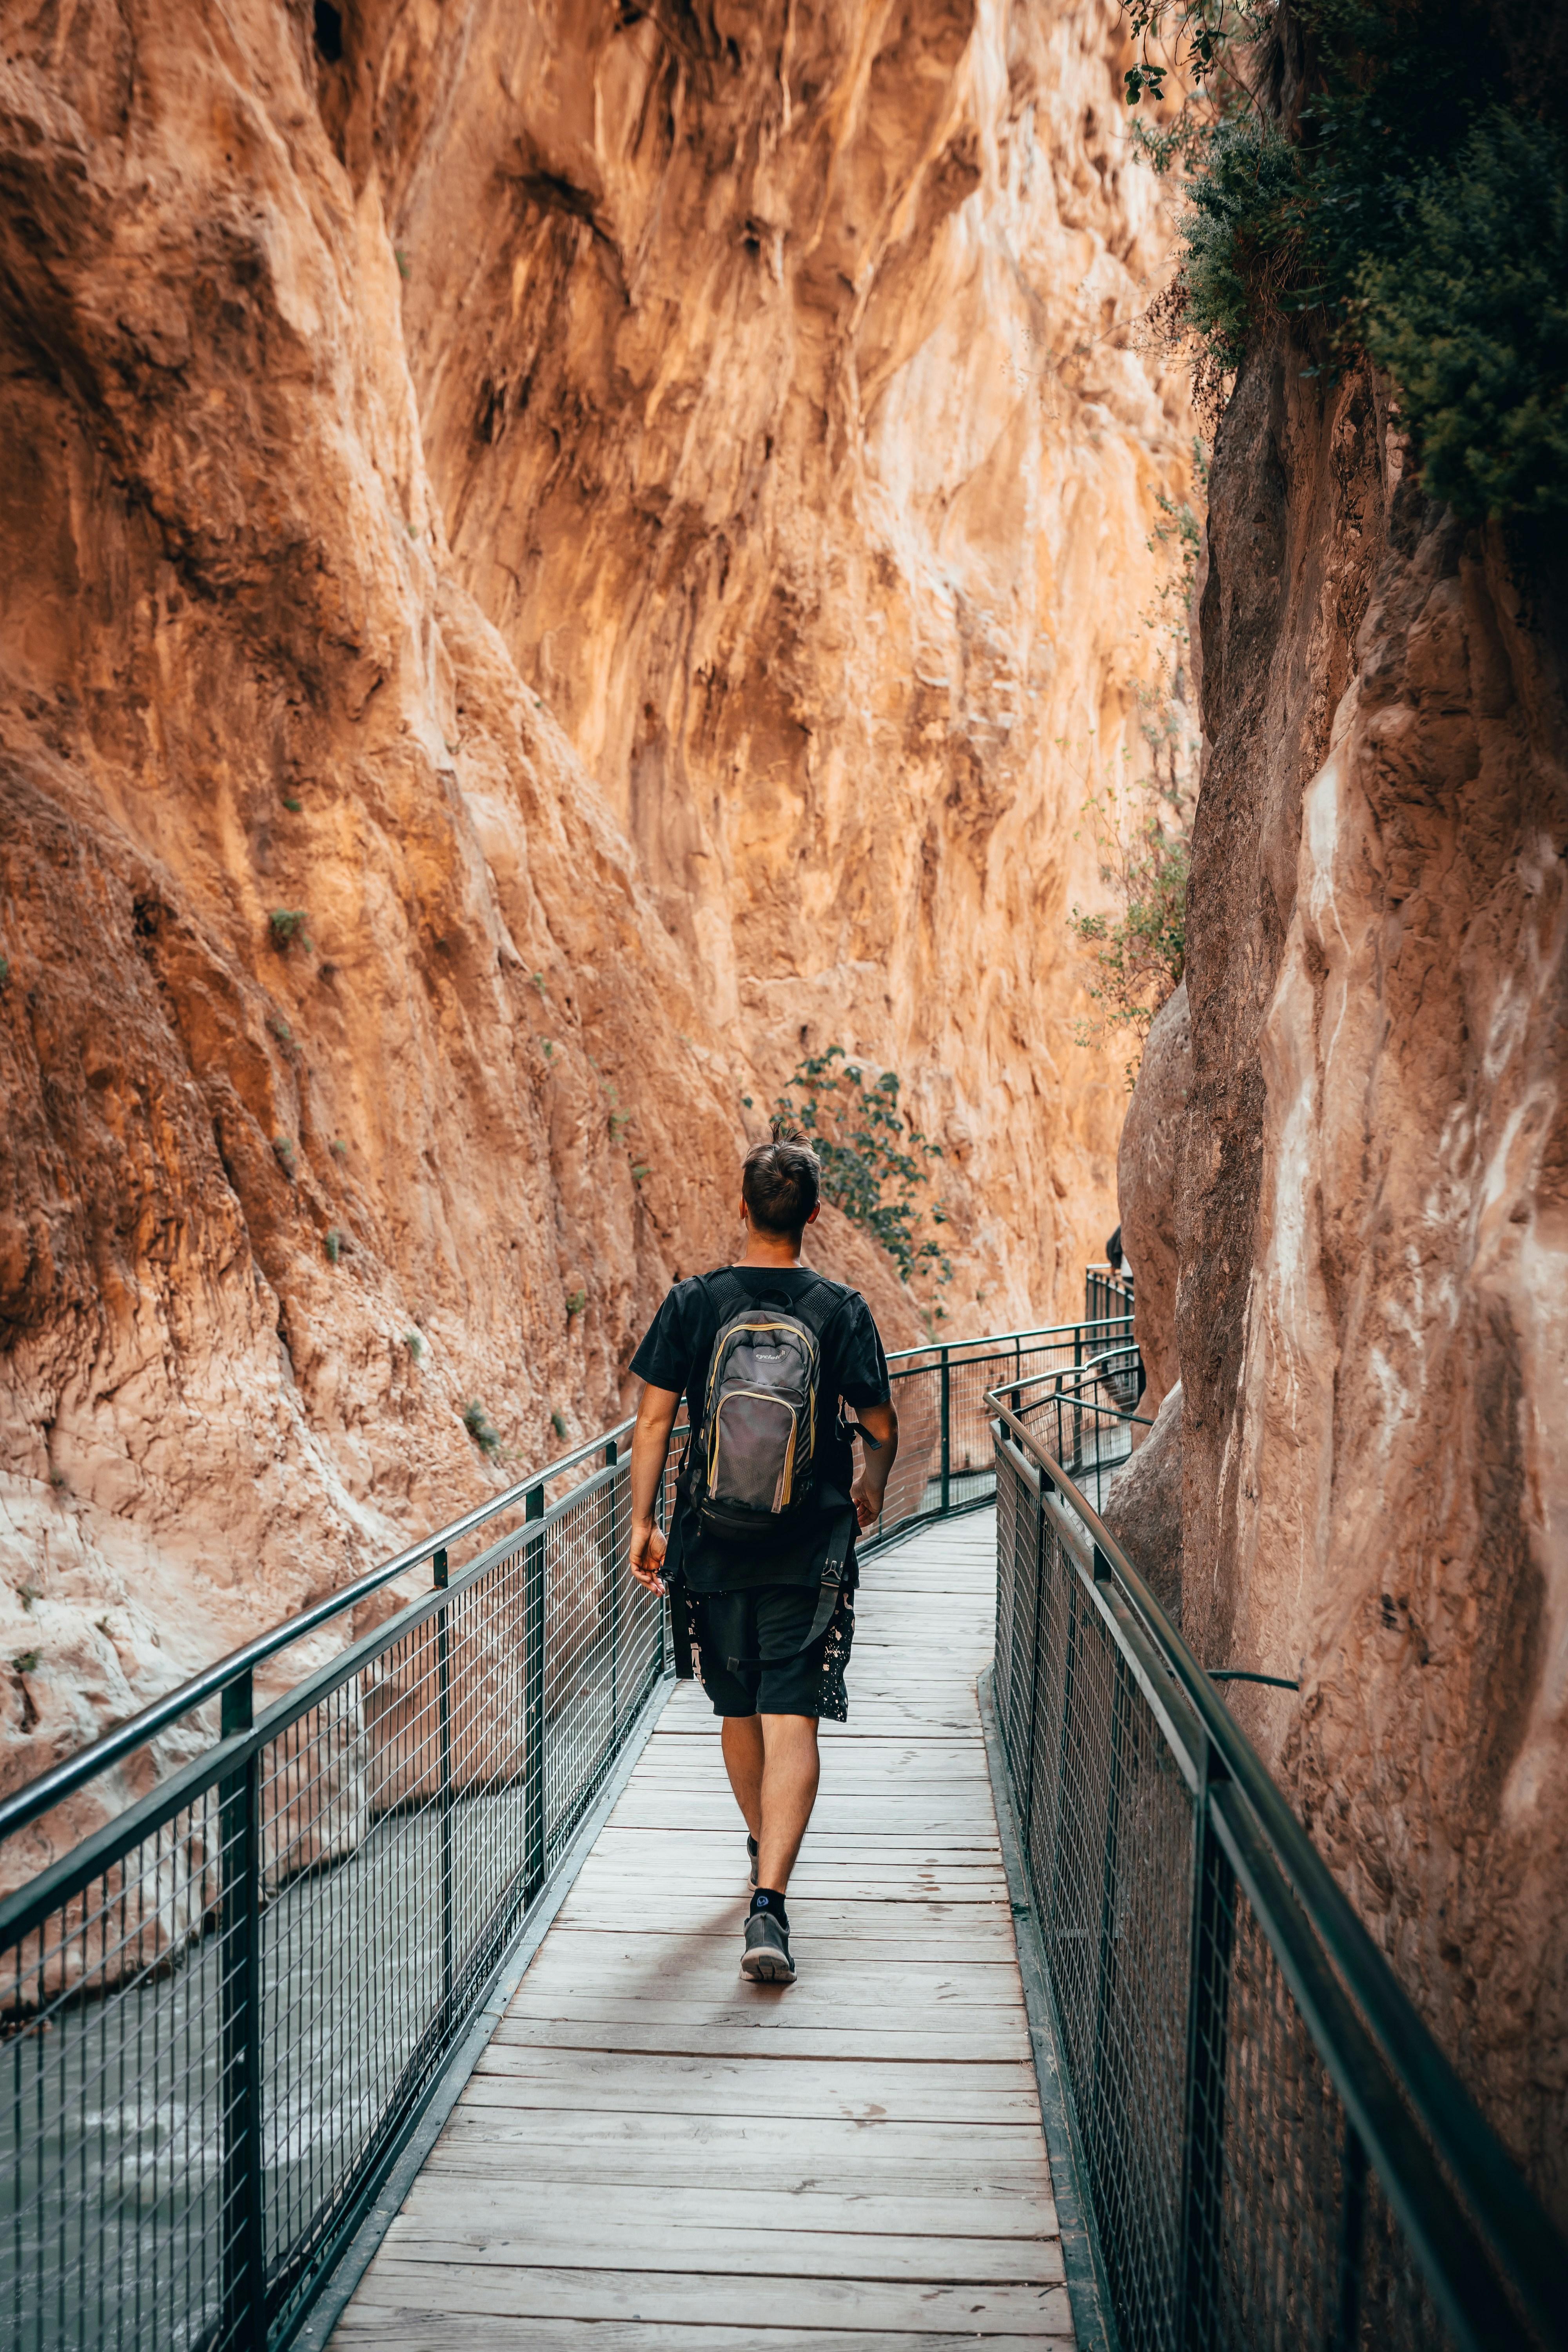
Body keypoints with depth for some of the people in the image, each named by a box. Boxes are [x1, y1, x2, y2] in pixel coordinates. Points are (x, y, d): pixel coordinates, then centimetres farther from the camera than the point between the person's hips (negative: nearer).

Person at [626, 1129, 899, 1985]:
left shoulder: (693, 1303, -5)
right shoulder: (840, 1310, -6)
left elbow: (652, 1419, -4)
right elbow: (881, 1428, 1)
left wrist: (641, 1523, 4)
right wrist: (871, 1489, 21)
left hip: (712, 1545, 2)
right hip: (807, 1552, -2)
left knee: (738, 1710, 20)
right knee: (793, 1722, -2)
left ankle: (763, 1846, 41)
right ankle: (769, 1901, -13)